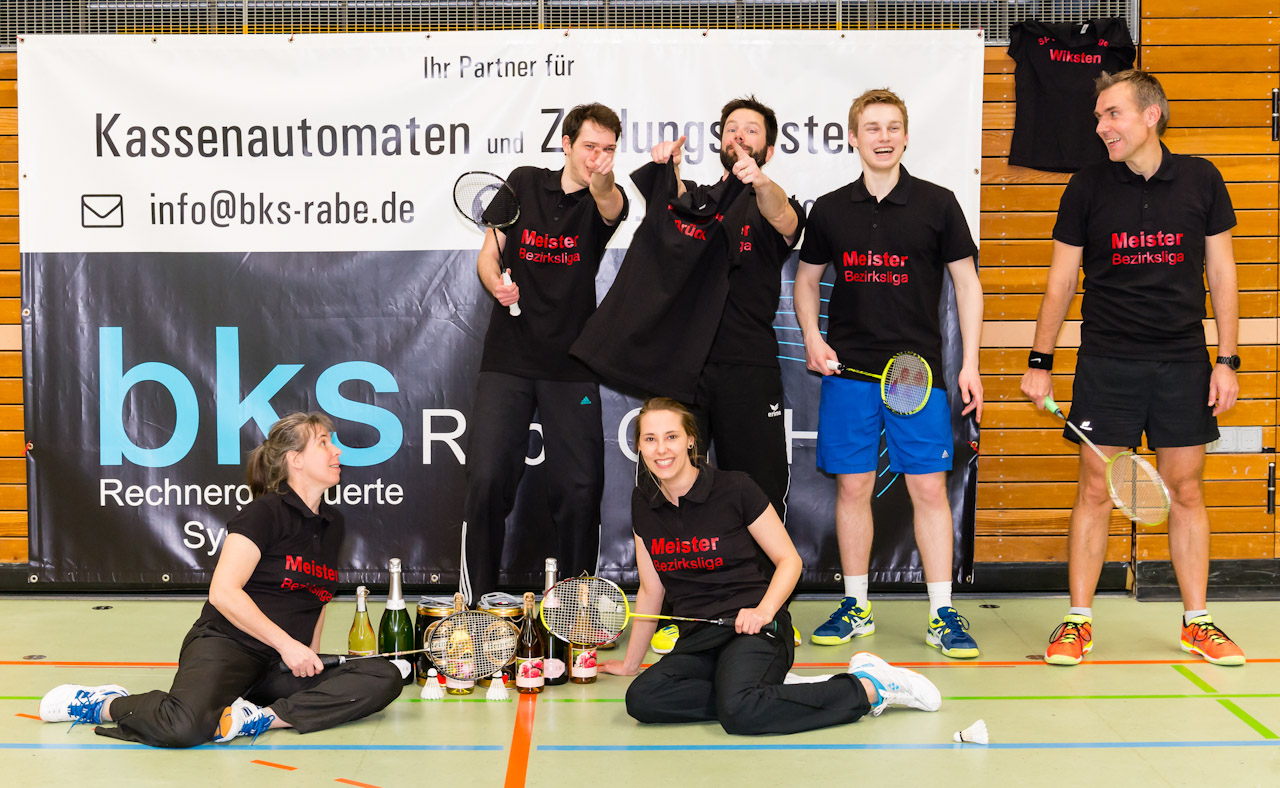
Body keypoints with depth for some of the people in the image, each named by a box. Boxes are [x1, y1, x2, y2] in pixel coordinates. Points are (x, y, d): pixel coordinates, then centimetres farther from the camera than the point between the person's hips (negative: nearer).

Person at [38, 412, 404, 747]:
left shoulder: (333, 524, 15)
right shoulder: (266, 513, -6)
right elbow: (223, 592, -15)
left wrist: (312, 652, 14)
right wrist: (287, 644, -15)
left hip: (278, 670, 7)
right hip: (225, 644, -6)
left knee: (385, 678, -16)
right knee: (187, 727, -37)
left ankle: (261, 717, -24)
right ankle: (105, 704, -5)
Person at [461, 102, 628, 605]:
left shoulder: (606, 201, 0)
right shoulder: (524, 183, 6)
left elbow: (610, 206, -26)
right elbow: (488, 253, 9)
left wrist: (602, 181, -50)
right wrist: (497, 283, -14)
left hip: (572, 367, 0)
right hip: (507, 359, 1)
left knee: (579, 487, 0)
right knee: (487, 479, -6)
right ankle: (475, 603, 6)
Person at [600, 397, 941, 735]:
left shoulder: (734, 489, -6)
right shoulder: (643, 503, 8)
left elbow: (789, 560, 0)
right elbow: (651, 590, 18)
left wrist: (764, 611, -17)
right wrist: (630, 663, 22)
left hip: (753, 630, -5)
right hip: (696, 639, 5)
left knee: (738, 712, -36)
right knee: (641, 699, -26)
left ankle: (868, 686, -15)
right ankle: (771, 691, -14)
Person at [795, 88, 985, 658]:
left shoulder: (937, 204, 2)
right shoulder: (829, 210, 7)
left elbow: (967, 283, 5)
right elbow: (806, 278, 18)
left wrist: (970, 364, -2)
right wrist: (812, 338, 1)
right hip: (848, 370, 2)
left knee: (929, 488, -3)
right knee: (853, 486, 5)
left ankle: (941, 614, 5)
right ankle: (856, 607, 18)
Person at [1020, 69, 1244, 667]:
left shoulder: (1201, 180, 1)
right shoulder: (1087, 187, 0)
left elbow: (1221, 273, 6)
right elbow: (1061, 280, 5)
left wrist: (1227, 361, 2)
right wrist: (1040, 363, 3)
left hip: (1183, 363, 1)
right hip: (1106, 363, -1)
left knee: (1186, 493, 7)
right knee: (1095, 492, 1)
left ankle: (1197, 622, 18)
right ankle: (1078, 620, 11)